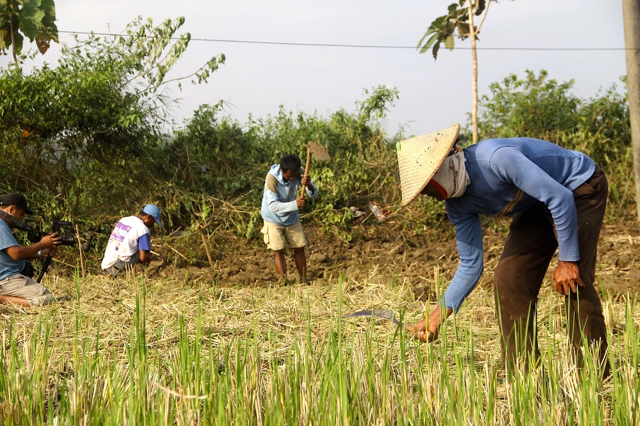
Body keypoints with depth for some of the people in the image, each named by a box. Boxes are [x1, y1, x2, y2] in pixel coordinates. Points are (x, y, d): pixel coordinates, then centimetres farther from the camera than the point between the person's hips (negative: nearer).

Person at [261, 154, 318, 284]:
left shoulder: (299, 172, -20)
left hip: (292, 218, 4)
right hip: (274, 219, -4)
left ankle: (304, 281, 18)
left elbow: (314, 194, -21)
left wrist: (309, 185, -44)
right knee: (279, 251, -5)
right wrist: (295, 204, -46)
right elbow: (273, 206, -34)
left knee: (299, 249, 7)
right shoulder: (272, 177, -32)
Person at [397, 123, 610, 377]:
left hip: (580, 188, -8)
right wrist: (438, 315, -13)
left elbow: (560, 197, -33)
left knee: (573, 282, -20)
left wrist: (567, 260, -29)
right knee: (508, 280, -4)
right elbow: (471, 266, -4)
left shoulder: (496, 158, -35)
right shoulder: (458, 206, -9)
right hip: (536, 207, 8)